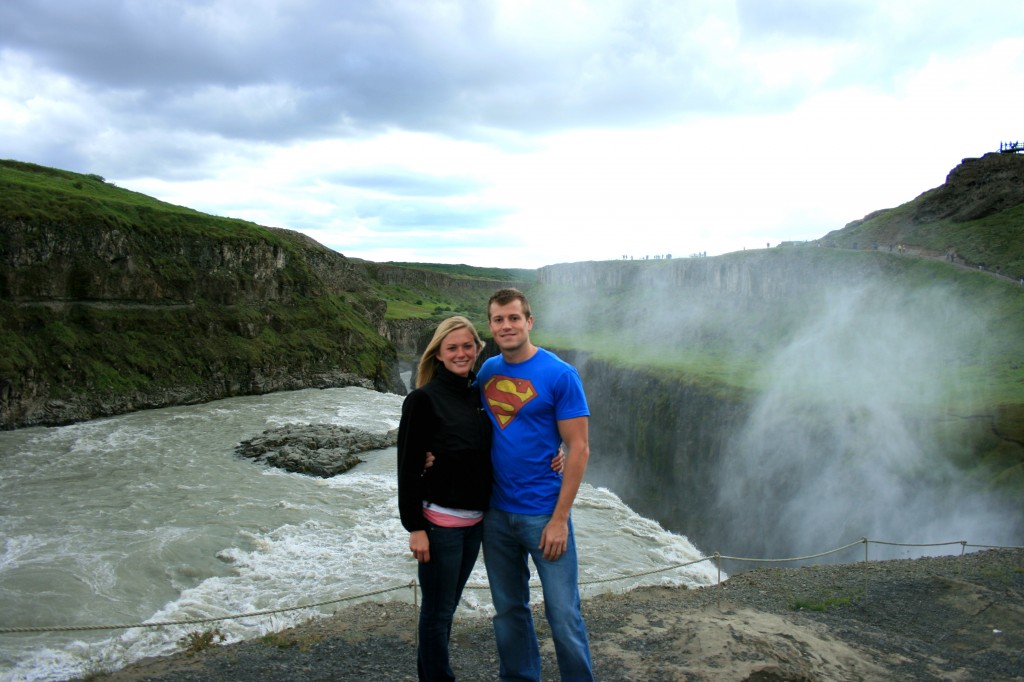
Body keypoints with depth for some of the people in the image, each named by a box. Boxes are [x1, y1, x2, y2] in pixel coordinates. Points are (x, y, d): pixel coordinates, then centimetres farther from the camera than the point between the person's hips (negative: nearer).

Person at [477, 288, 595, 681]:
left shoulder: (560, 375, -10)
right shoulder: (487, 371, 5)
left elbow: (579, 449, -11)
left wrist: (560, 519, -14)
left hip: (544, 514, -5)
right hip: (496, 512, 5)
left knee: (563, 616, 3)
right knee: (508, 611, 17)